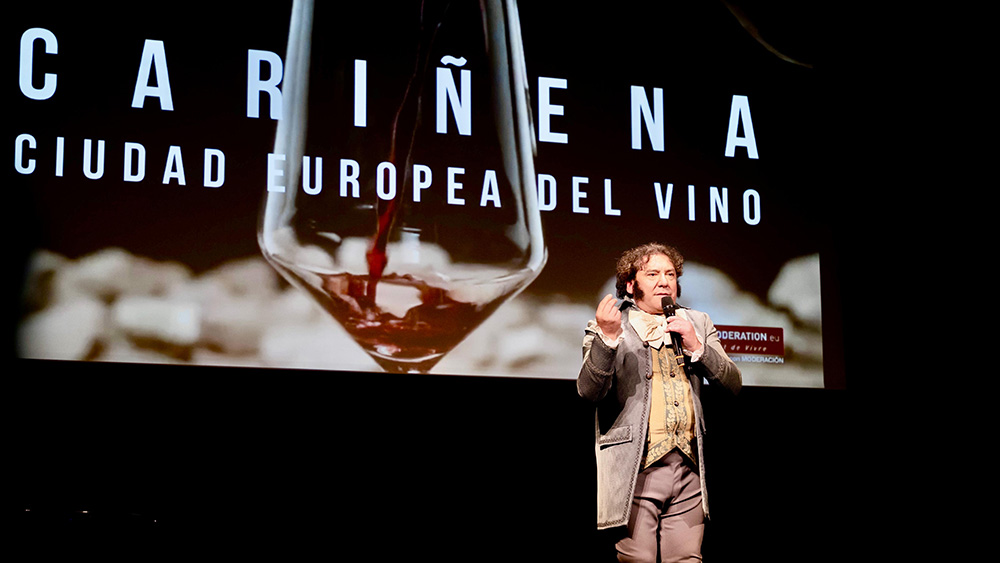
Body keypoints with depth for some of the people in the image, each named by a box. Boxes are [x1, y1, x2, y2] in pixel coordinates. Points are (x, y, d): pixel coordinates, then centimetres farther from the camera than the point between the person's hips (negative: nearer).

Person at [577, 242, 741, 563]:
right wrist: (607, 337, -23)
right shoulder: (608, 327, 5)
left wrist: (696, 346, -6)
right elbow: (588, 391, -9)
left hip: (688, 467, 4)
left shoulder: (698, 324, 17)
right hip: (636, 470, -3)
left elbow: (733, 384, 9)